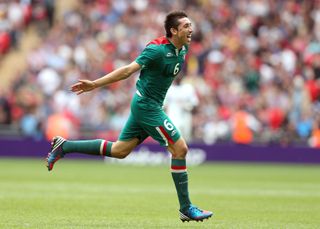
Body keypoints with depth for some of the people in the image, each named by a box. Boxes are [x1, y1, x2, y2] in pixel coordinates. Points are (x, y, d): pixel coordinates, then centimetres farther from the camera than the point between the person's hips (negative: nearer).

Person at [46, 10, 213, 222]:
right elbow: (128, 70, -23)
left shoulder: (182, 49, 5)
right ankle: (186, 209, -4)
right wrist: (95, 84, -25)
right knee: (180, 148, -10)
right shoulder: (157, 50, -21)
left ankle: (65, 146, 21)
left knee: (119, 150, 13)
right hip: (147, 106, -9)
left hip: (148, 105, 9)